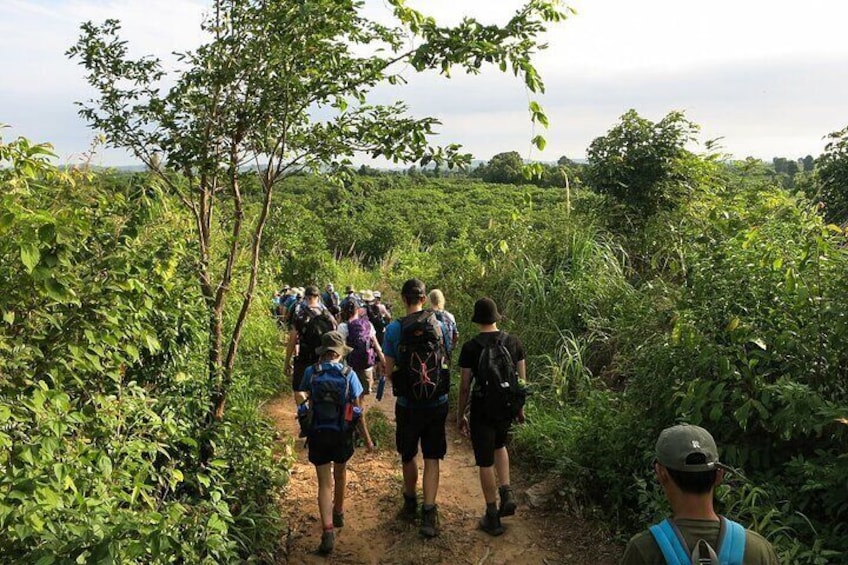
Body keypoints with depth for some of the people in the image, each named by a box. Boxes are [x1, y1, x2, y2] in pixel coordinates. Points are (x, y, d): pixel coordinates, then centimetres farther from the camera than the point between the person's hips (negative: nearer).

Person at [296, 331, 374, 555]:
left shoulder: (311, 372, -8)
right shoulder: (348, 374, -9)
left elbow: (302, 396, 6)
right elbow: (358, 410, -7)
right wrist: (367, 438, 1)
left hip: (318, 434, 0)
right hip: (343, 434, 1)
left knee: (325, 483, 4)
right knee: (340, 472, 26)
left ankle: (328, 531, -10)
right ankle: (338, 513, 44)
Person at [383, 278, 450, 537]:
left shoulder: (394, 329, -10)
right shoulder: (439, 326, -5)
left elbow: (389, 370, -5)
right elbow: (444, 360, 4)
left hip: (407, 404, 0)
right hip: (437, 403, 1)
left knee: (408, 456, 19)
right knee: (432, 458, 9)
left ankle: (410, 503, 37)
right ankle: (428, 513, 0)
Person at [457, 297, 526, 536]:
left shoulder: (471, 347, -12)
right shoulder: (513, 342, -2)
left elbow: (465, 386, -8)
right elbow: (522, 379, 4)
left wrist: (460, 415, 4)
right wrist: (520, 407, 18)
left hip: (483, 410, -4)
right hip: (508, 408, 4)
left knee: (486, 463, 9)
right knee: (499, 445, 31)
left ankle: (492, 518, 19)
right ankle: (506, 493, 19)